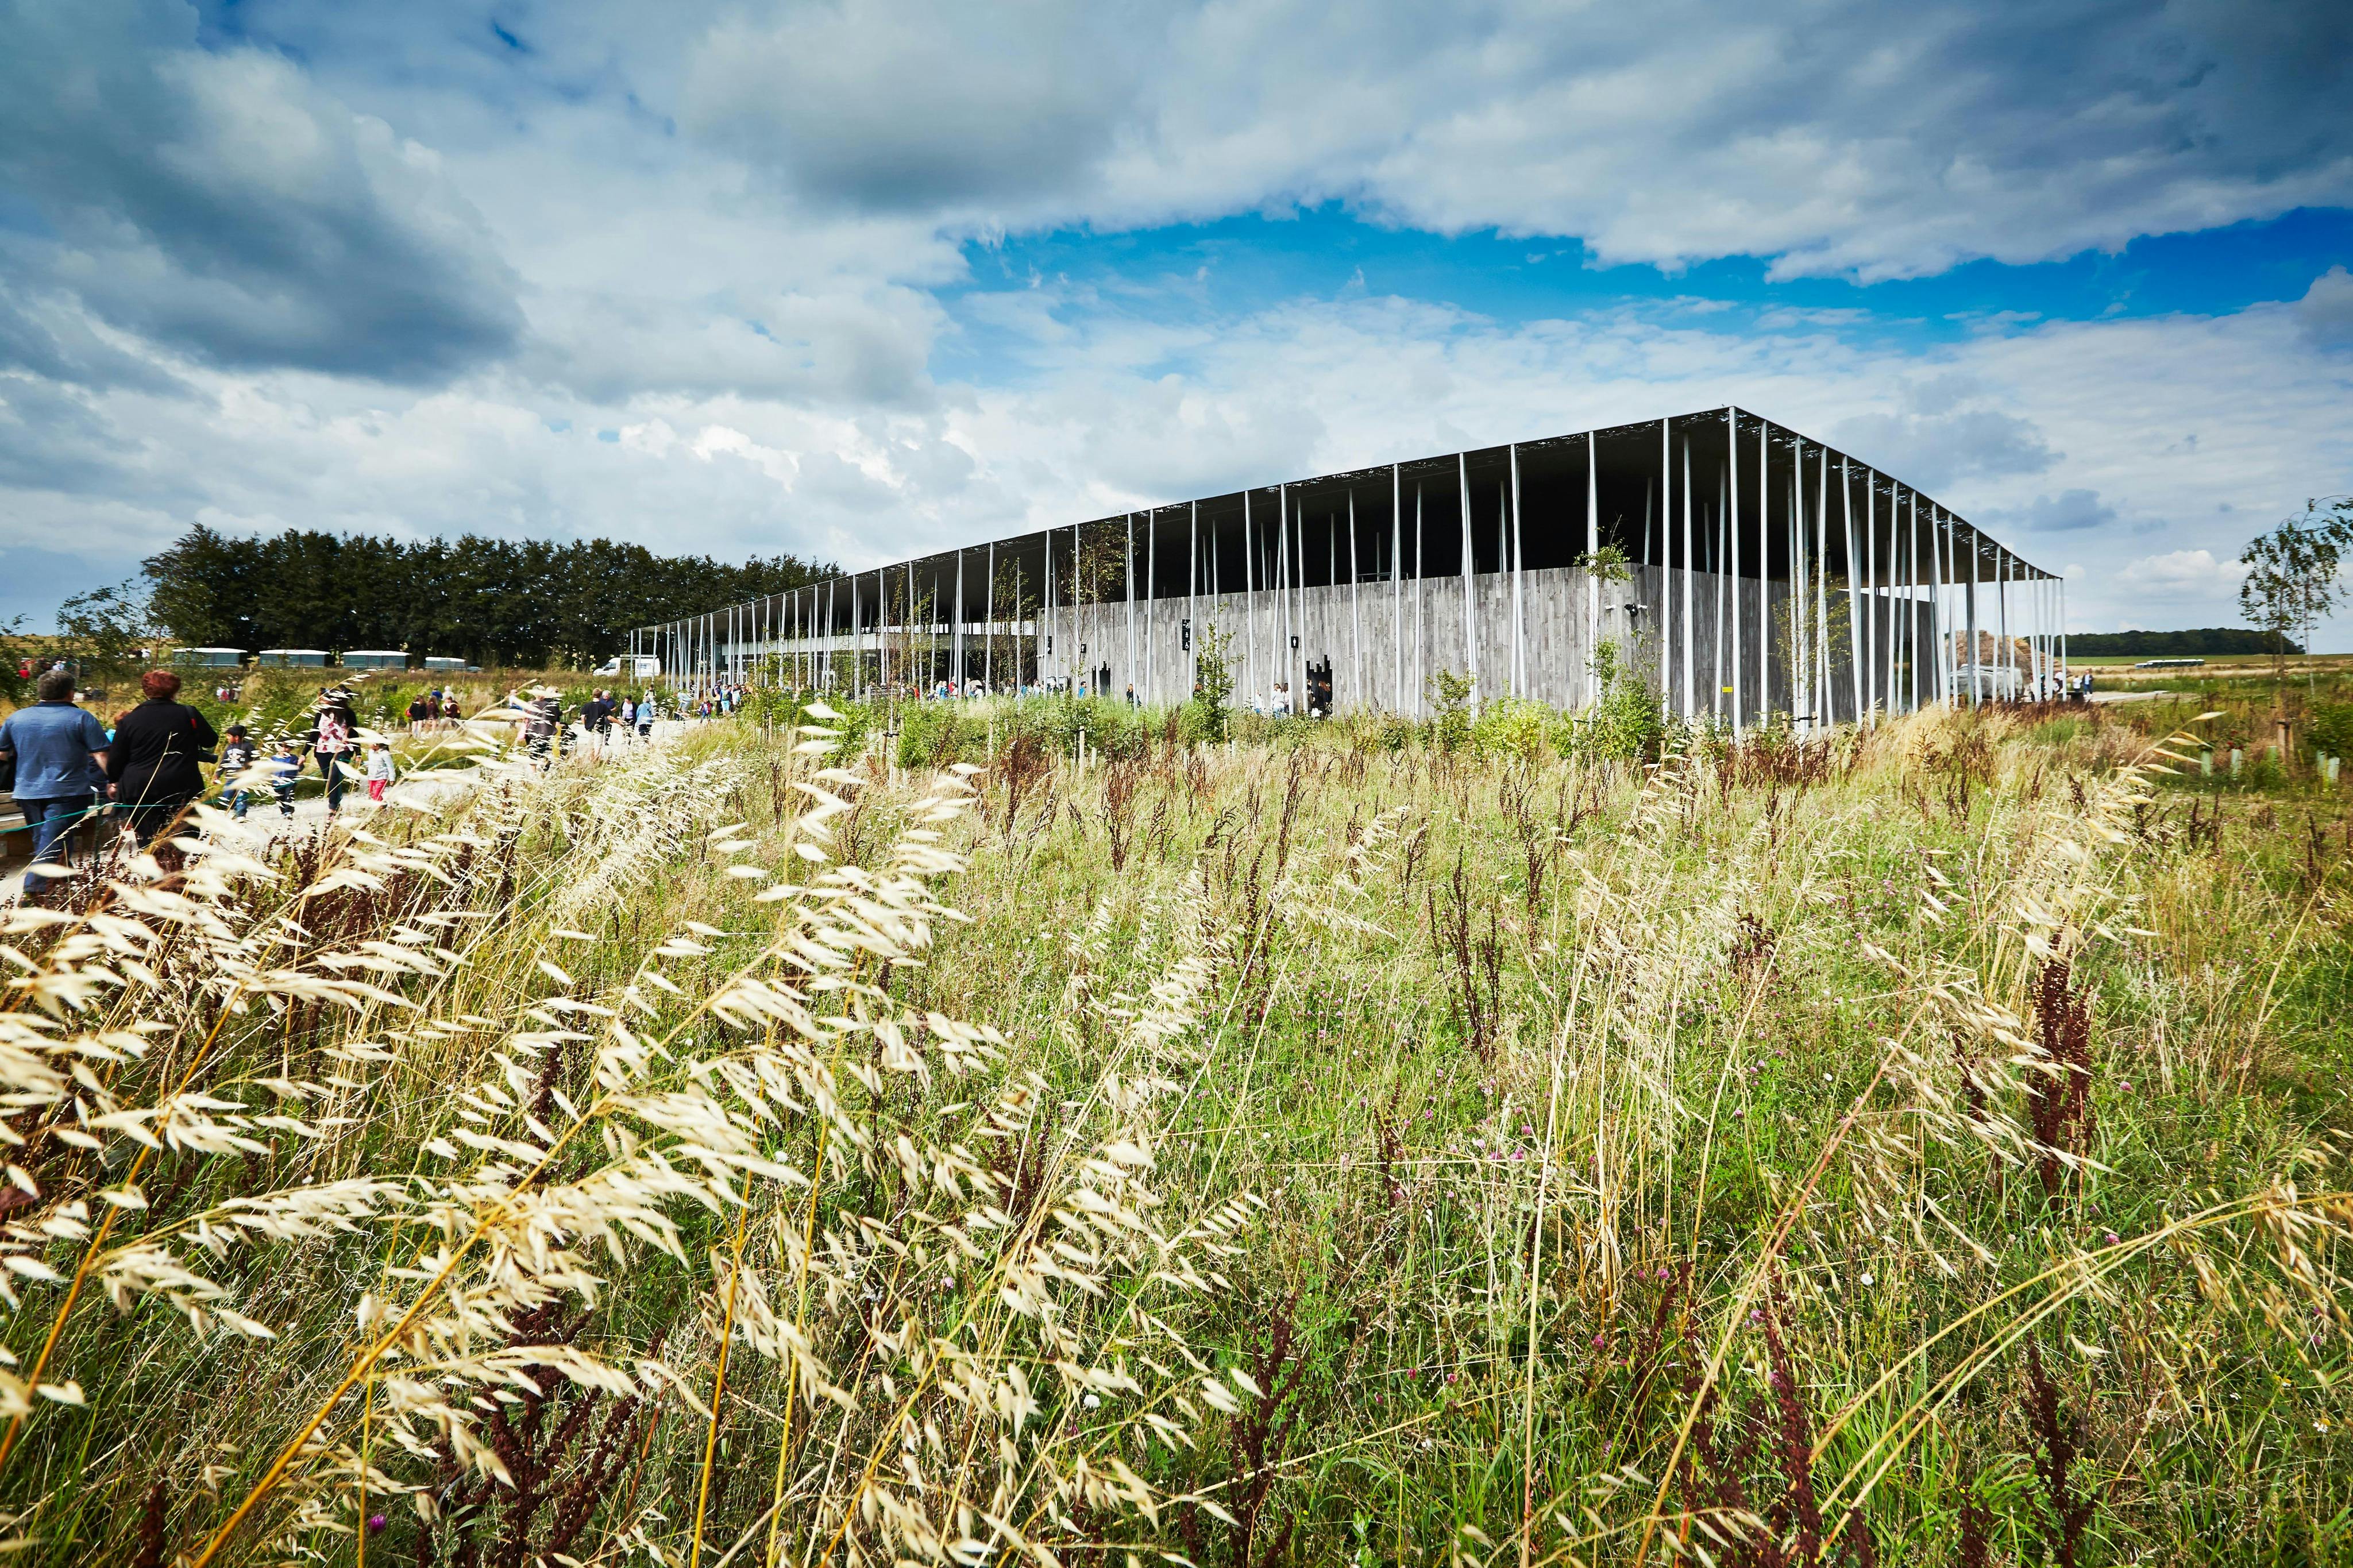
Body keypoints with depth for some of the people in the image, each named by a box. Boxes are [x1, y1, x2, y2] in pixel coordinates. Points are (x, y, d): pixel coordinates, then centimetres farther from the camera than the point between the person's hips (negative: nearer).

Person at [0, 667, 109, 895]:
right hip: (67, 791, -5)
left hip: (27, 792, 5)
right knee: (51, 850, -8)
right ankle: (32, 893, -19)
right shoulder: (82, 718, -6)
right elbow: (101, 756, -13)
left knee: (41, 843, 20)